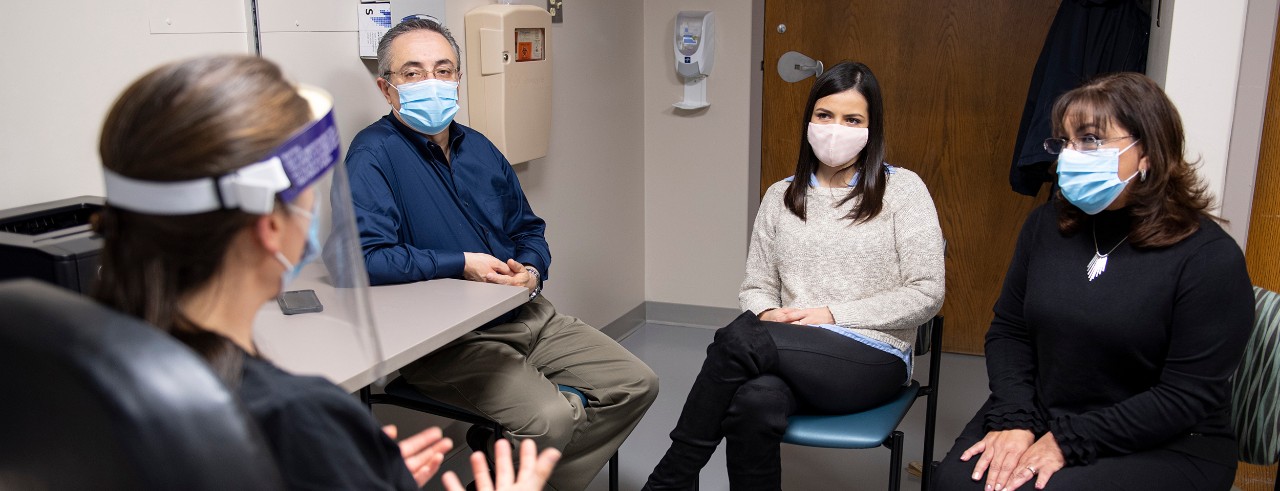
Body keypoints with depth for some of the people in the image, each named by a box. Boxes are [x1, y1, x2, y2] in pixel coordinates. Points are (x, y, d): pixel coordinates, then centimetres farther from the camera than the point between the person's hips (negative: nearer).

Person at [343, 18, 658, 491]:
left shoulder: (479, 148, 14)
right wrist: (463, 265, -19)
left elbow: (528, 228, 22)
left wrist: (531, 269, -1)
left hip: (526, 314, 8)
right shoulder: (374, 154, -9)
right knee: (552, 416, -29)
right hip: (446, 339, -8)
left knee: (636, 385, 2)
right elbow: (365, 256, -22)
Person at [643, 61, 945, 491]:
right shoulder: (780, 196, 14)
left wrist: (833, 314, -10)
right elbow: (756, 287, 15)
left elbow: (926, 294, -3)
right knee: (756, 401, -36)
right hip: (793, 356, 3)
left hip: (872, 359, -3)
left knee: (737, 338, -30)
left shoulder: (902, 189, 2)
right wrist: (768, 314, -10)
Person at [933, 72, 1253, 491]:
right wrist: (1013, 420, -12)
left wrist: (1068, 441, -19)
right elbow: (1009, 331, 4)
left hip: (1164, 446, -3)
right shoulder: (1046, 224, 3)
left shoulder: (1210, 257, -12)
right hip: (1040, 418, 4)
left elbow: (1187, 396, -15)